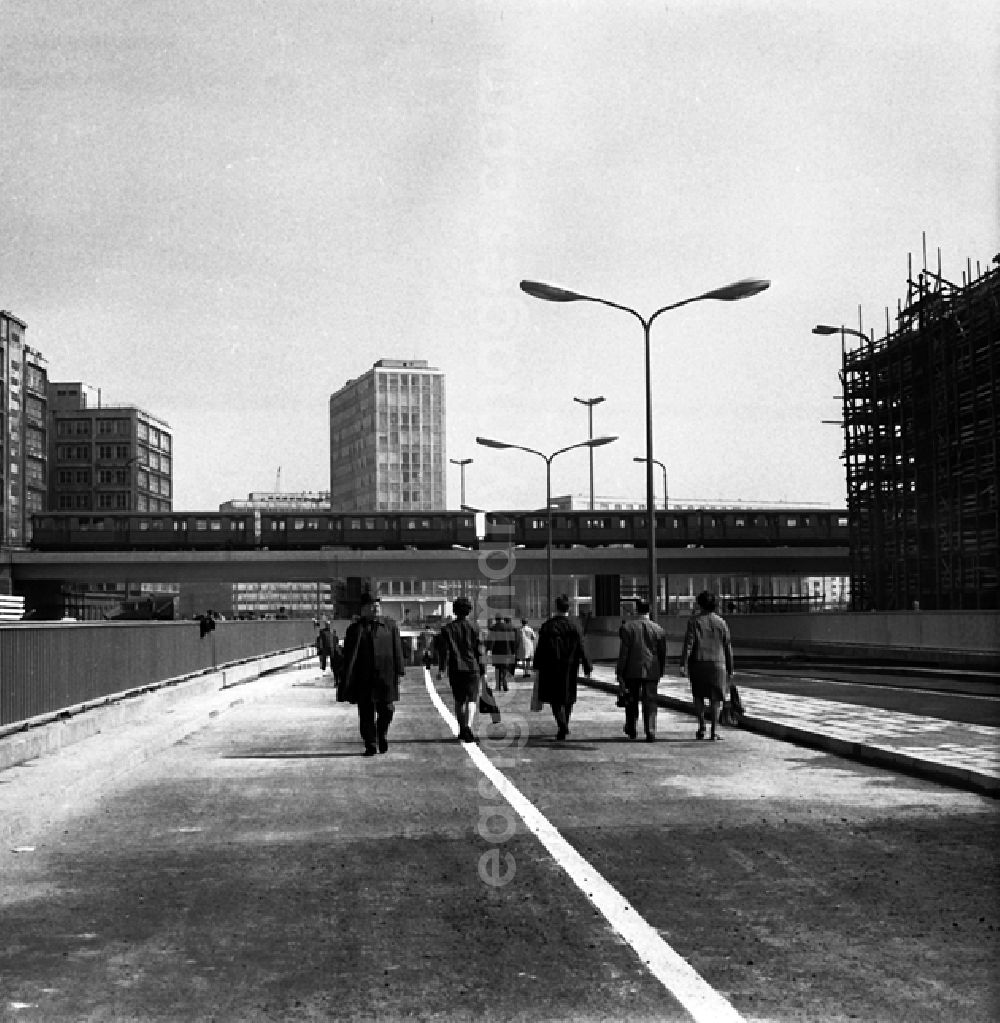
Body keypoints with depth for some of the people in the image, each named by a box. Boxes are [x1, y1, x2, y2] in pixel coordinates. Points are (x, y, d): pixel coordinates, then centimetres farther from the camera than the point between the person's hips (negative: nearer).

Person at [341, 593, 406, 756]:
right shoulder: (355, 628, 6)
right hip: (364, 678, -1)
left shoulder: (390, 625, 10)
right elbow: (349, 654, 3)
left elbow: (397, 649, 9)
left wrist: (400, 670, 2)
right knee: (366, 712, 1)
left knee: (387, 709, -2)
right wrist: (347, 677, -3)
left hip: (386, 675, 1)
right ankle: (370, 746, 10)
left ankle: (382, 735, 25)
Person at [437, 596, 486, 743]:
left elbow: (443, 650, -3)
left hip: (455, 670, 2)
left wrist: (441, 669, -3)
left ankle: (462, 729, 23)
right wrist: (483, 671, 4)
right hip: (472, 668, -2)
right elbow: (479, 652, -1)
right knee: (471, 699, -5)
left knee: (459, 700, 15)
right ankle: (468, 726, -26)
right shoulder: (473, 629, -1)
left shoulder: (447, 629, 2)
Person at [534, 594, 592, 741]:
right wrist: (587, 667, 2)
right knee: (568, 698, 16)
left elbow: (540, 648, -2)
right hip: (569, 669, 1)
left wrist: (537, 666, 8)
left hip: (551, 669, -1)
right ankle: (563, 727, 24)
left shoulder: (547, 626, -7)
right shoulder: (573, 627, -7)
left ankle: (562, 726, -16)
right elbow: (581, 649, -5)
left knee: (555, 700, 3)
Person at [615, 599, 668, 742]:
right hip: (652, 671, 1)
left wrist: (619, 673, -4)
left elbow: (623, 652, -8)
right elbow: (662, 654, 6)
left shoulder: (627, 627, -5)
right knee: (650, 702, 2)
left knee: (631, 701, 15)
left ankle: (631, 730, 26)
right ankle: (650, 733, -7)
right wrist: (660, 672, 17)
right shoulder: (659, 629, 2)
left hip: (632, 671, -1)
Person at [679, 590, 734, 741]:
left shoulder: (694, 621, -2)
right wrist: (730, 669, 13)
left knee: (699, 695, 15)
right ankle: (714, 730, -4)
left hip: (698, 663, -1)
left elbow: (688, 643, -10)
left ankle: (701, 727, 11)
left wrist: (683, 664, -13)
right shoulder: (721, 622, 5)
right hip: (717, 663, 1)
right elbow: (728, 647, 7)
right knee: (715, 698, 3)